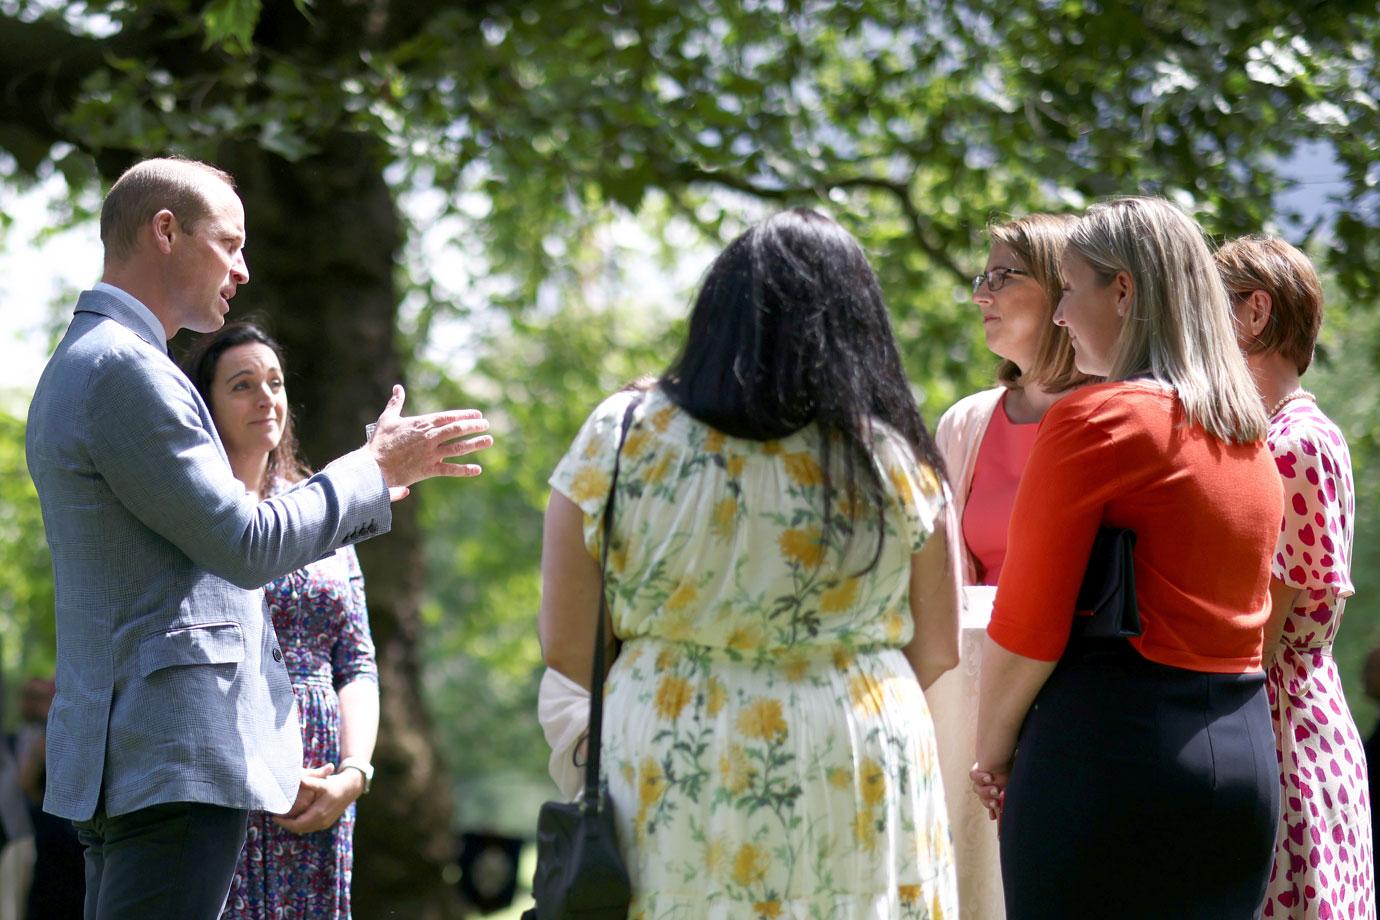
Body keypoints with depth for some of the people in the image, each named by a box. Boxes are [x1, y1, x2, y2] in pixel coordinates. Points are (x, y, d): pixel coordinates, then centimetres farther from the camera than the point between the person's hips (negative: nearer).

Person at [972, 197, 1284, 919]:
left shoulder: (1095, 419, -8)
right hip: (1248, 756, 8)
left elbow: (1025, 628, -10)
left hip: (1113, 748, -7)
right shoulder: (1252, 439, 15)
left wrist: (992, 753, 3)